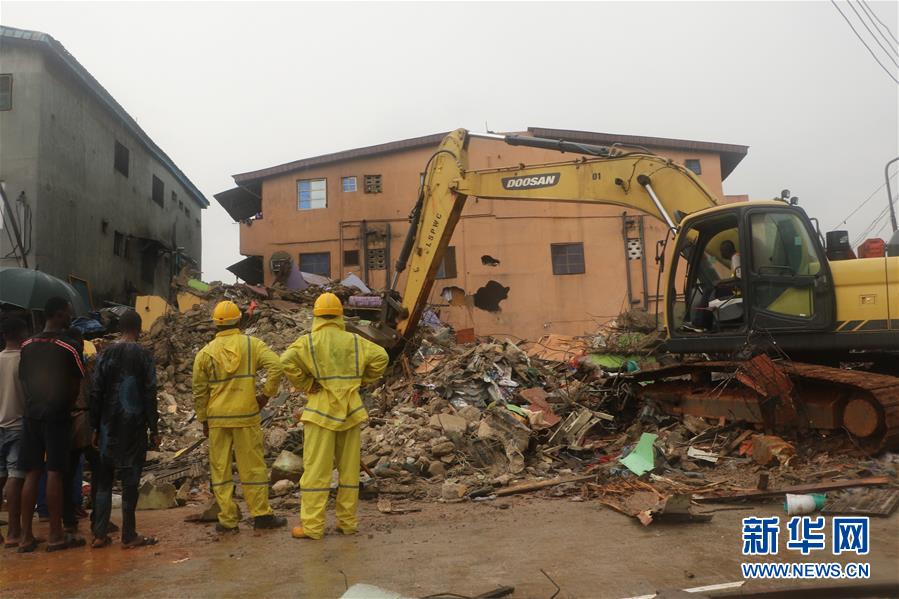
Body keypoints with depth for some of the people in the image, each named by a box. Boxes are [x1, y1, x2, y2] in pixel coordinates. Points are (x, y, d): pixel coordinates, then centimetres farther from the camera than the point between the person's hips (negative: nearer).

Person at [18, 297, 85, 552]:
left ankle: (26, 536, 12)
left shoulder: (27, 345, 8)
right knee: (54, 473, -2)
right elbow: (76, 385, -4)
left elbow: (23, 379, 12)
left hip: (32, 414, 5)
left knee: (31, 474, 8)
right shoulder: (69, 346, -7)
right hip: (57, 415, -5)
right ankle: (56, 536, 4)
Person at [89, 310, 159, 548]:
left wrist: (94, 427, 8)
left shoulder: (105, 354, 2)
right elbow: (149, 395, -6)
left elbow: (95, 393, 2)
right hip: (134, 426, -3)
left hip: (108, 426, 3)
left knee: (103, 479, 11)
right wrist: (154, 430, -1)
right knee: (130, 480, 2)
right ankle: (129, 536, 7)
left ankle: (99, 534, 13)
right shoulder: (143, 356, -5)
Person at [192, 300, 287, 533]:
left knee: (220, 468, 10)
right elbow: (276, 367, -16)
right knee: (253, 466, 7)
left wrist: (203, 420, 13)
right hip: (246, 415, -1)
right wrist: (266, 394, -4)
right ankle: (261, 515, 13)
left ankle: (227, 519, 13)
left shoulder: (205, 352, 1)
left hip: (217, 418, 1)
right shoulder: (252, 344, -3)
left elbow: (199, 391, 4)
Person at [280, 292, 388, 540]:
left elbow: (287, 361, -18)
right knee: (349, 467, 9)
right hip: (351, 410, 3)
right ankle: (347, 522, 14)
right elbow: (380, 357, 0)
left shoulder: (308, 341, -3)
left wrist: (305, 385, -5)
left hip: (321, 410, -3)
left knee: (316, 468, 0)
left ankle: (312, 526, 1)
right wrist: (361, 380, 9)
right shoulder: (354, 341, 5)